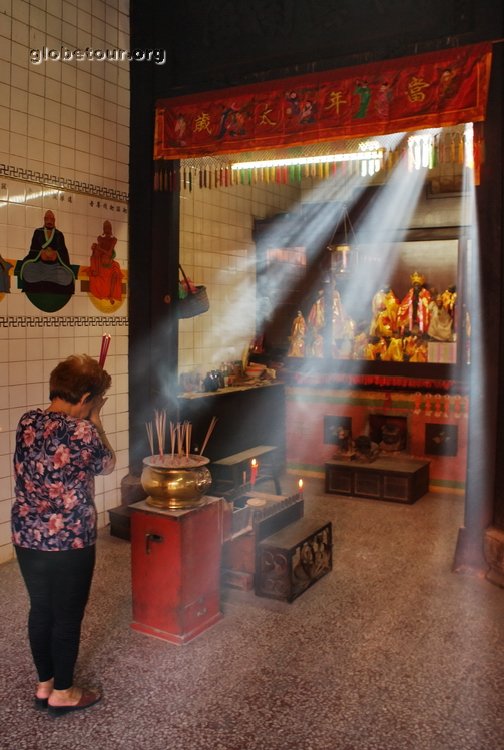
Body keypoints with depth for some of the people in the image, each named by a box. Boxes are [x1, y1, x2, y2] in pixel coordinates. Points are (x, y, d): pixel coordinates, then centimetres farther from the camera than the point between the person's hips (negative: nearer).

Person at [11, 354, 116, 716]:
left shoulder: (27, 421, -2)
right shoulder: (83, 432, -21)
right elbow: (107, 465, -2)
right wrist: (94, 421, 2)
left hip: (27, 538, 7)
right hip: (70, 542, -6)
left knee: (40, 610, 21)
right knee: (68, 617, 11)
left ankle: (44, 684, 37)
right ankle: (62, 693, 28)